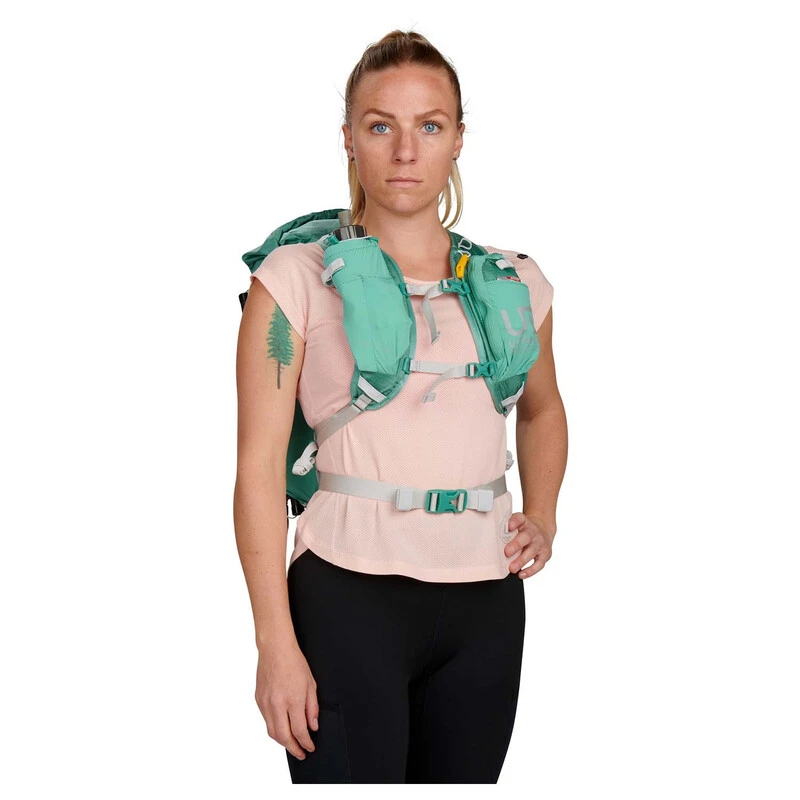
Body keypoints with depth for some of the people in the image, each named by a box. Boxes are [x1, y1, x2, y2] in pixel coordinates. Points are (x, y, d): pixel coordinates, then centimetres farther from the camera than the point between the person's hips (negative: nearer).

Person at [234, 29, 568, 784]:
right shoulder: (299, 277, -3)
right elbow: (259, 465, -7)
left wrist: (542, 515, 11)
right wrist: (275, 642, -12)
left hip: (485, 604, 4)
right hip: (348, 599, -4)